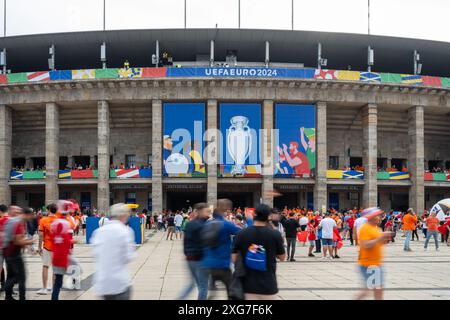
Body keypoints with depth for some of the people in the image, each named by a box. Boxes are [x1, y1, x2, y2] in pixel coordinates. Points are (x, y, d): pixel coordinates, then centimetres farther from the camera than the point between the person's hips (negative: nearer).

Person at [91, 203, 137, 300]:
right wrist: (132, 251, 11)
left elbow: (96, 254, 6)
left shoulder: (99, 231, 6)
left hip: (102, 282, 5)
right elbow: (127, 257, -9)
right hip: (119, 282, -5)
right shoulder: (125, 231, -9)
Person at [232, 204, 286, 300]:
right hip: (268, 284, -1)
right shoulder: (275, 234, -9)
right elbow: (282, 257, 2)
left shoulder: (241, 234, -6)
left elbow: (234, 259, -1)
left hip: (249, 284, 1)